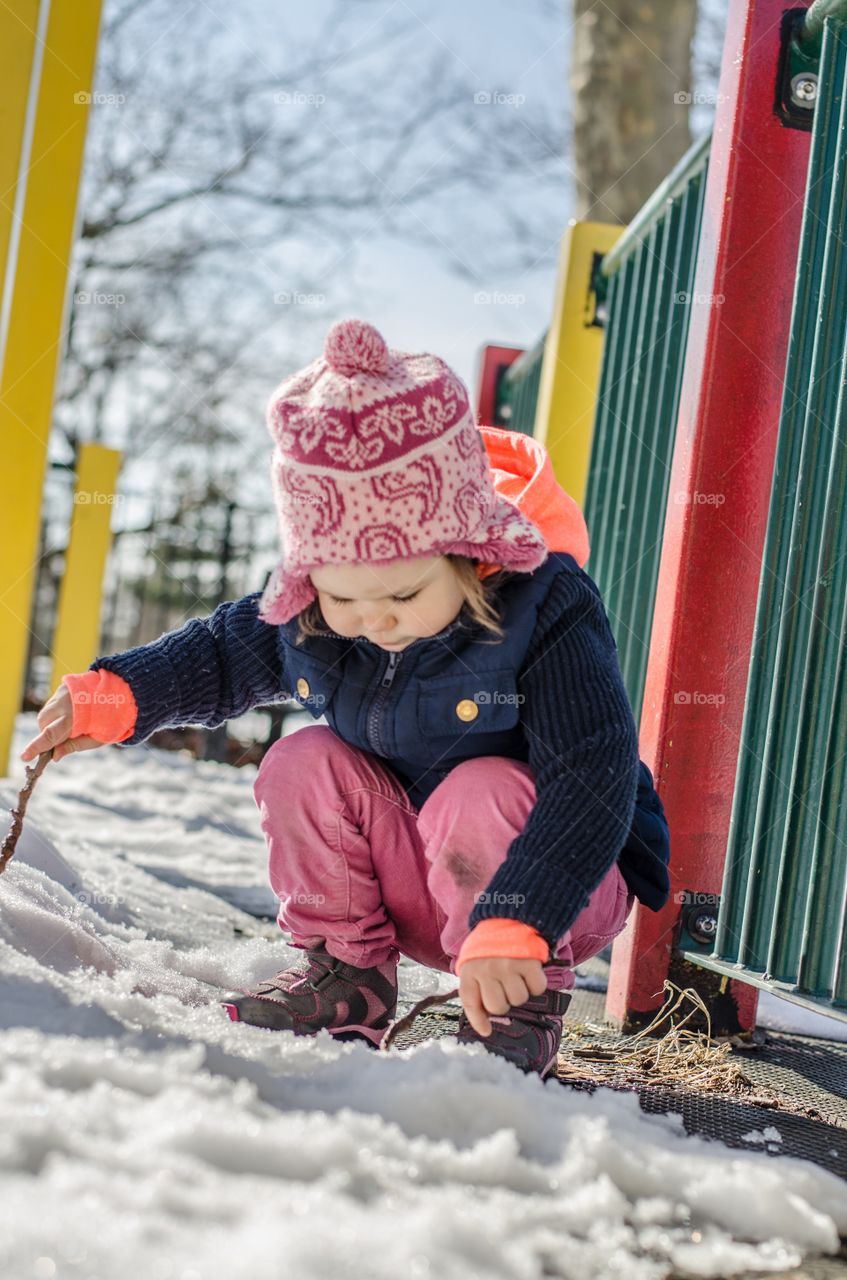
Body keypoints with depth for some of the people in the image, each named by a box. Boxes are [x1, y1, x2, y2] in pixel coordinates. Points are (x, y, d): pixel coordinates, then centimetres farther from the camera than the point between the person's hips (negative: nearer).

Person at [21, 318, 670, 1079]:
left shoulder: (547, 611, -29)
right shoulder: (305, 615, -11)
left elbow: (593, 782, -33)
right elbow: (225, 654, 12)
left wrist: (510, 928, -42)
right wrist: (114, 696, -4)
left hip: (557, 886, -5)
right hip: (405, 890, 5)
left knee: (485, 796, -34)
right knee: (306, 764, -14)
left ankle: (523, 1001, -13)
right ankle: (346, 973, -1)